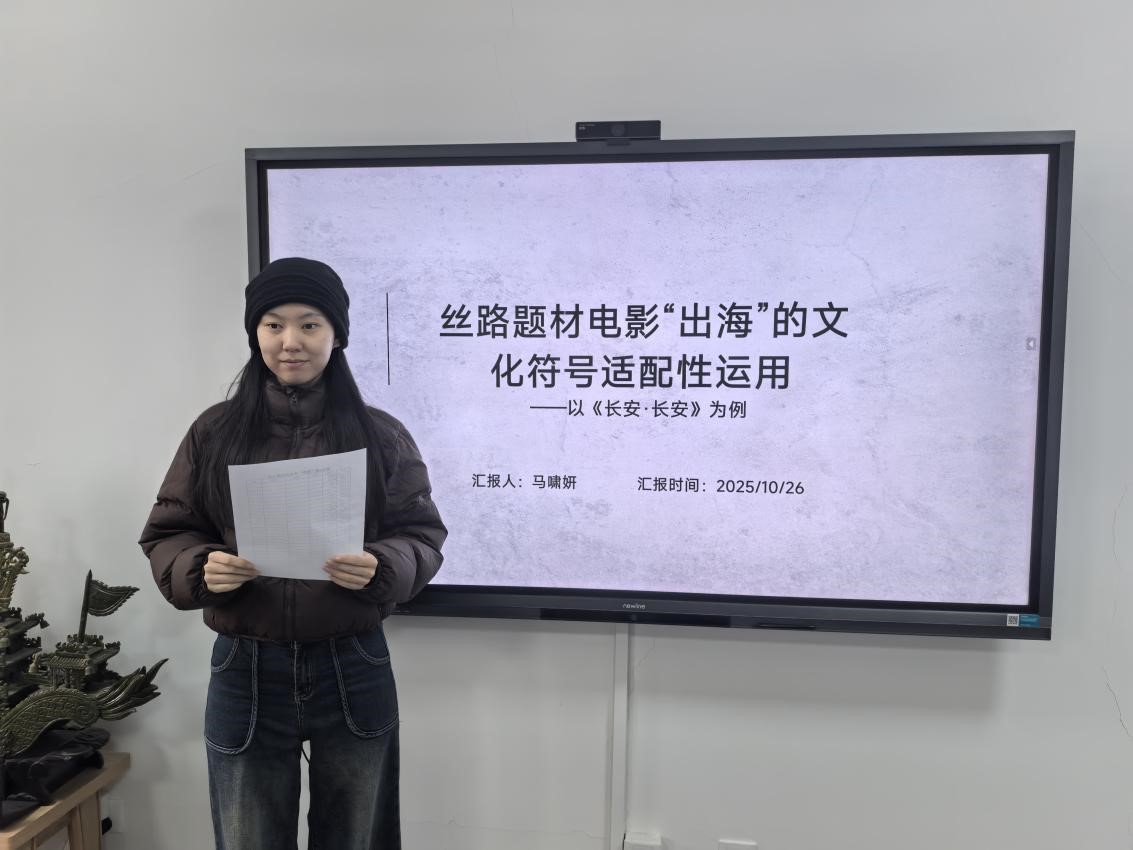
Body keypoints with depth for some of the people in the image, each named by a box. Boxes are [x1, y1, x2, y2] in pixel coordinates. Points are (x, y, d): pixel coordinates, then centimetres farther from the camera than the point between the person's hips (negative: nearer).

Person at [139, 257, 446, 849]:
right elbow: (165, 537, 3)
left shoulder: (381, 435, -3)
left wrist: (379, 568, -23)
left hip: (353, 669, 0)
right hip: (245, 671, 1)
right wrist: (203, 569, -18)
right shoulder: (215, 431, -1)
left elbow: (422, 537, -2)